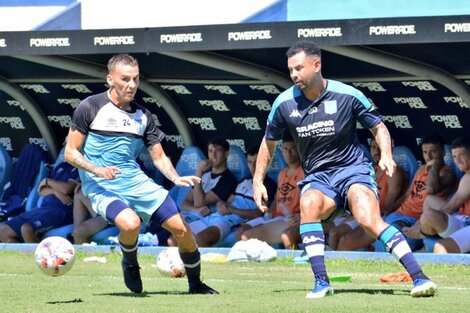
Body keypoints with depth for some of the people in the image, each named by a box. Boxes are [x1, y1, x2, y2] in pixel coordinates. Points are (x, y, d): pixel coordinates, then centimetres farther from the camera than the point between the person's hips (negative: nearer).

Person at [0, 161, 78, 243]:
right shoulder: (61, 166, 23)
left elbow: (67, 189, -16)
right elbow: (42, 190, 17)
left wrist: (47, 181, 2)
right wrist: (55, 192, -5)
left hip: (60, 211, -9)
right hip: (43, 208, 9)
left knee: (27, 229, -36)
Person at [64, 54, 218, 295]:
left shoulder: (142, 115, 9)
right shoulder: (90, 108, -6)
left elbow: (158, 156, 14)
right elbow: (71, 153, -5)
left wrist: (176, 178, -6)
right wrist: (97, 170, -22)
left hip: (136, 182, 5)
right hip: (101, 187, -5)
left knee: (181, 227, -3)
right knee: (130, 223, -34)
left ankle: (195, 284, 20)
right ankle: (129, 264, 1)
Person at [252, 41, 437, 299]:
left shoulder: (348, 95, -8)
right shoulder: (284, 103, -1)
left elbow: (378, 127, 4)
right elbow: (269, 142, 16)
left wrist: (386, 155, -14)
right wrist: (258, 180, 11)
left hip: (352, 168, -3)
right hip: (317, 177, 3)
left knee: (368, 220, -27)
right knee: (309, 205, -31)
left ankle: (419, 278, -26)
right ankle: (321, 282, -28)